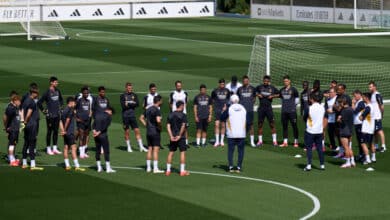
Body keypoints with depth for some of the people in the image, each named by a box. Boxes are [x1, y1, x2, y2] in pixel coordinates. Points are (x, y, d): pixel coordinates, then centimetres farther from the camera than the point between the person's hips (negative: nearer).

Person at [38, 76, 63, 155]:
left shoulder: (58, 91, 7)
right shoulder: (47, 92, -12)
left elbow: (61, 100, 27)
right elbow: (39, 102, -12)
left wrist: (60, 106, 16)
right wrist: (43, 110, -9)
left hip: (57, 115, 6)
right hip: (50, 115, -6)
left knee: (56, 131, 9)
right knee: (49, 131, 1)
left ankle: (55, 148, 17)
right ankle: (48, 148, 8)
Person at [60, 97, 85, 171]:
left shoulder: (64, 110, 13)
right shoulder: (70, 110, -11)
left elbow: (61, 121, 11)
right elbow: (68, 120, -19)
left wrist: (63, 130, 3)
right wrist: (65, 130, -11)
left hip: (66, 133, 8)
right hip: (70, 132, -8)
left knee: (66, 148, 9)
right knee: (73, 148, -8)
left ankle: (67, 165, 12)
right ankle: (77, 166, -10)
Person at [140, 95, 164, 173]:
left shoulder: (148, 109, 11)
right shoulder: (157, 110, -15)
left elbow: (142, 118, 21)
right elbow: (158, 120, -29)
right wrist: (160, 127, -11)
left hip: (148, 132, 8)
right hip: (155, 132, -8)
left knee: (149, 149, 11)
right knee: (156, 150, -5)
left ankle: (148, 167, 13)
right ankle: (155, 168, -7)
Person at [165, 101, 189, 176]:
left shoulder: (171, 115, 8)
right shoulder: (183, 115, -7)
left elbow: (168, 126, 1)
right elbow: (183, 126, -17)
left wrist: (171, 136, -3)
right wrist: (179, 135, -13)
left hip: (173, 137, 5)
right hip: (180, 137, -5)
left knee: (171, 152, 10)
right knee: (182, 152, 1)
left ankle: (168, 170, 11)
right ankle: (182, 171, -1)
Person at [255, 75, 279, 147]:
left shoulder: (272, 88, 1)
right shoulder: (259, 87, 3)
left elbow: (278, 94, 9)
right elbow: (255, 92, 17)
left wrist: (272, 96, -7)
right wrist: (258, 95, -3)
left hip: (269, 108, -1)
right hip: (261, 108, 1)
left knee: (272, 124, -4)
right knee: (260, 124, 4)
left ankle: (274, 141, 2)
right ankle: (260, 141, 12)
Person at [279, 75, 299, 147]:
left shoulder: (293, 90, -3)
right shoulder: (282, 90, 9)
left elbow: (297, 99, 5)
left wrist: (293, 105, 4)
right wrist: (284, 105, 12)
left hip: (292, 111, -5)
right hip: (284, 111, 5)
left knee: (294, 126, 0)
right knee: (284, 126, 6)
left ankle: (296, 142, 5)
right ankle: (285, 142, 11)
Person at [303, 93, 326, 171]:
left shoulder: (309, 108, -14)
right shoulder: (322, 108, 2)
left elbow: (304, 118, -2)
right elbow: (325, 120, 10)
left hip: (310, 131, -4)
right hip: (319, 131, 4)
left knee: (309, 148, 2)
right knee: (319, 147, 12)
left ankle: (309, 165, -5)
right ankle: (322, 164, 14)